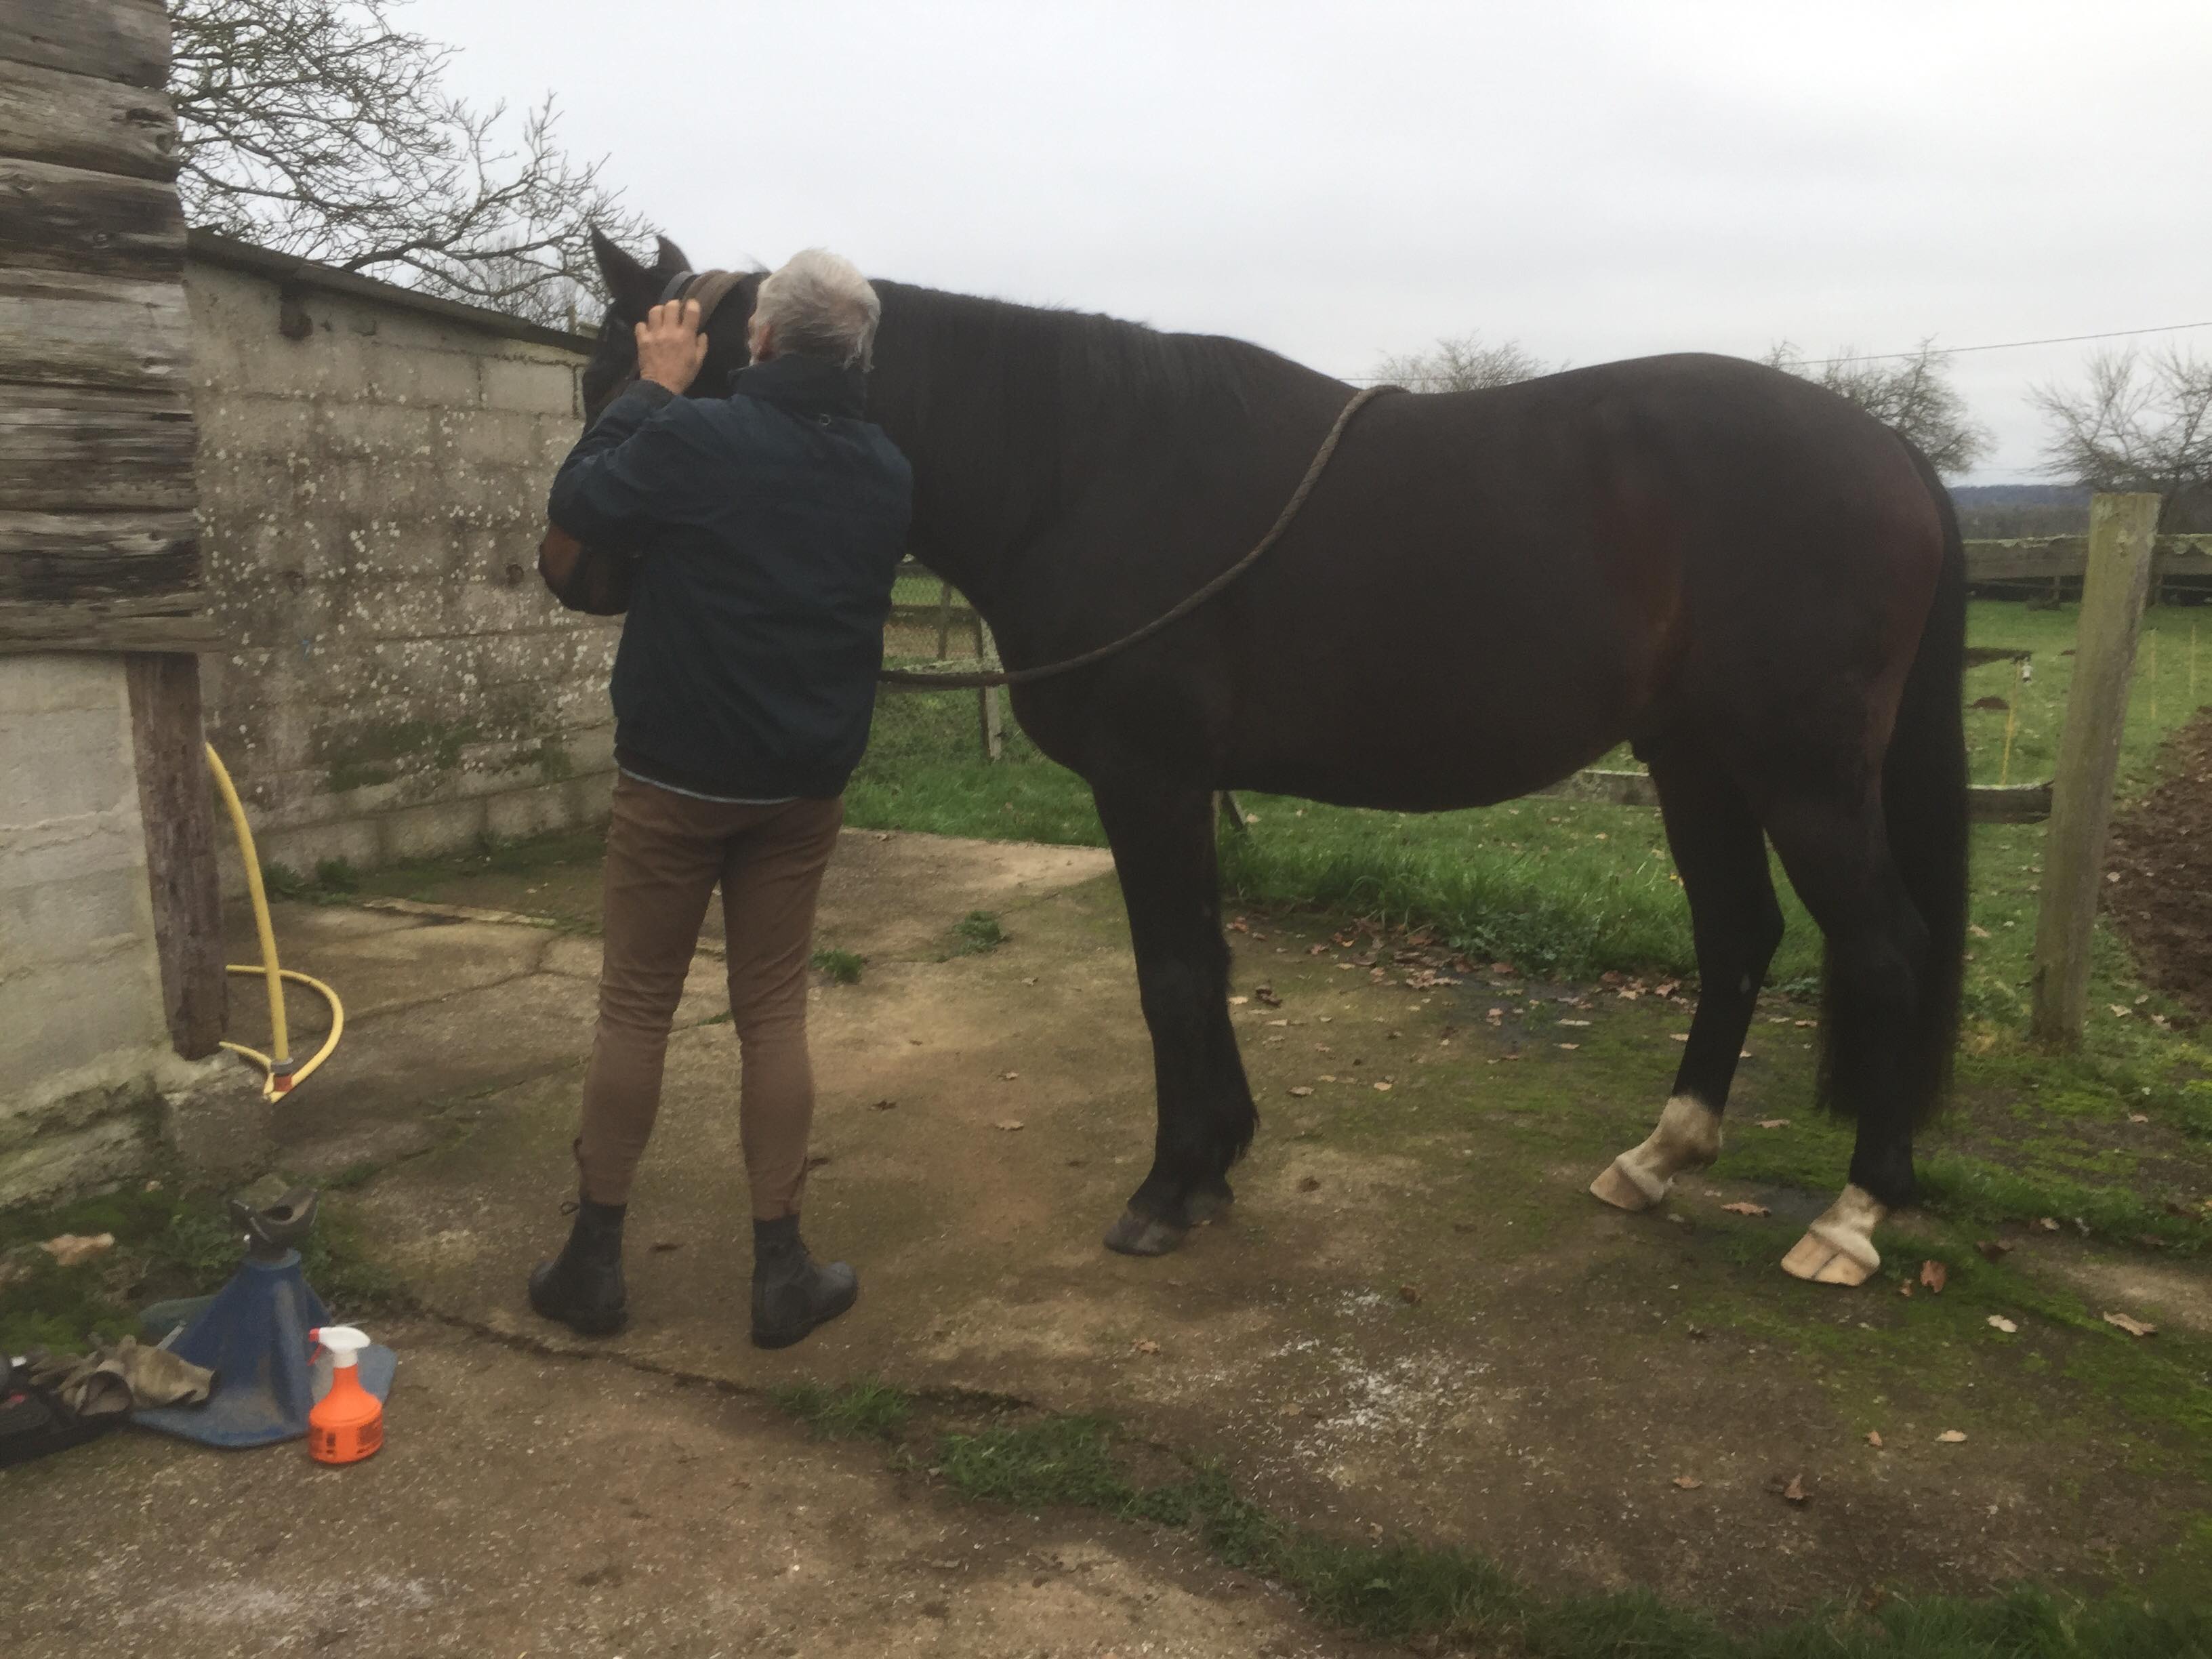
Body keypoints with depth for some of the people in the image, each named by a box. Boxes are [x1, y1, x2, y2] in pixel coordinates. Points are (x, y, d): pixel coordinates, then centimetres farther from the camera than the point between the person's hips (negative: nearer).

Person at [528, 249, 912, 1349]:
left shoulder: (692, 440, -16)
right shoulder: (886, 473, 2)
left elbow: (573, 513, -2)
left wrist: (653, 387, 6)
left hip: (676, 773, -3)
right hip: (807, 779, 4)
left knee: (635, 1005, 9)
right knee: (773, 1012, 9)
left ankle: (593, 1259, 19)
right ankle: (780, 1269, 13)